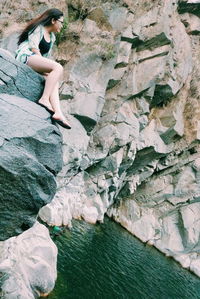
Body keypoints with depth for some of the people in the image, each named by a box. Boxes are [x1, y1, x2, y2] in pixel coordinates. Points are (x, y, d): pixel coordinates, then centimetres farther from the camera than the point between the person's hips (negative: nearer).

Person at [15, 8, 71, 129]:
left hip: (35, 61, 8)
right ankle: (44, 99, -36)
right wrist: (45, 69, -13)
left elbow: (47, 56, 21)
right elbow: (33, 48, -9)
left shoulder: (52, 37, 25)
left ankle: (58, 113, -36)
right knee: (58, 68, -27)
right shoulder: (38, 28, 2)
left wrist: (45, 70, 3)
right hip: (26, 57, -8)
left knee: (55, 82, -18)